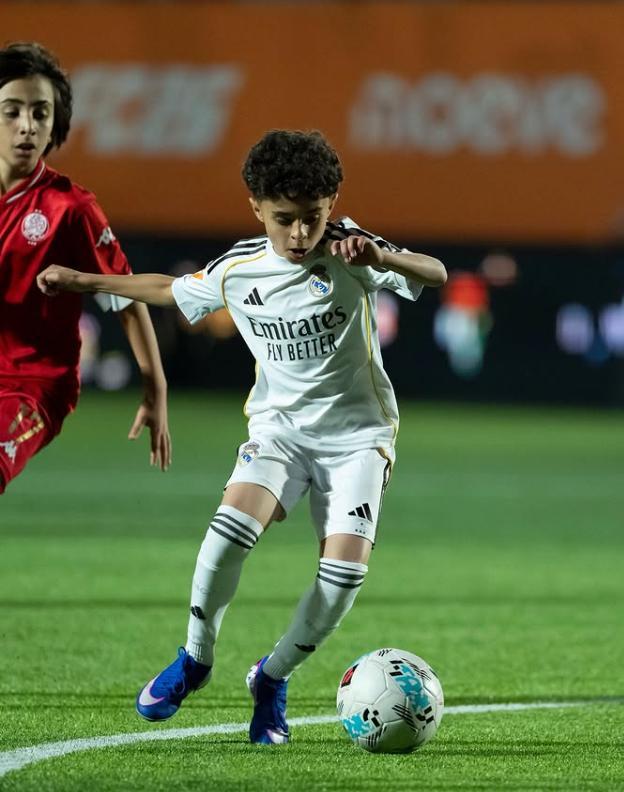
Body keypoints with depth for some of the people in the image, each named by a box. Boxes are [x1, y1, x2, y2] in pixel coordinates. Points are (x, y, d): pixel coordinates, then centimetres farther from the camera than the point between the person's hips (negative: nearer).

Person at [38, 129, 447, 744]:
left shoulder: (349, 251, -14)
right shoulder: (237, 272, -4)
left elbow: (436, 276, -26)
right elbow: (170, 290, 16)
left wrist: (382, 257, -46)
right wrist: (83, 282, 18)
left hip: (357, 432, -1)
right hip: (280, 423, 2)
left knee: (346, 565, -18)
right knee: (234, 522, -26)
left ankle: (272, 677, 7)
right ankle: (195, 658, -3)